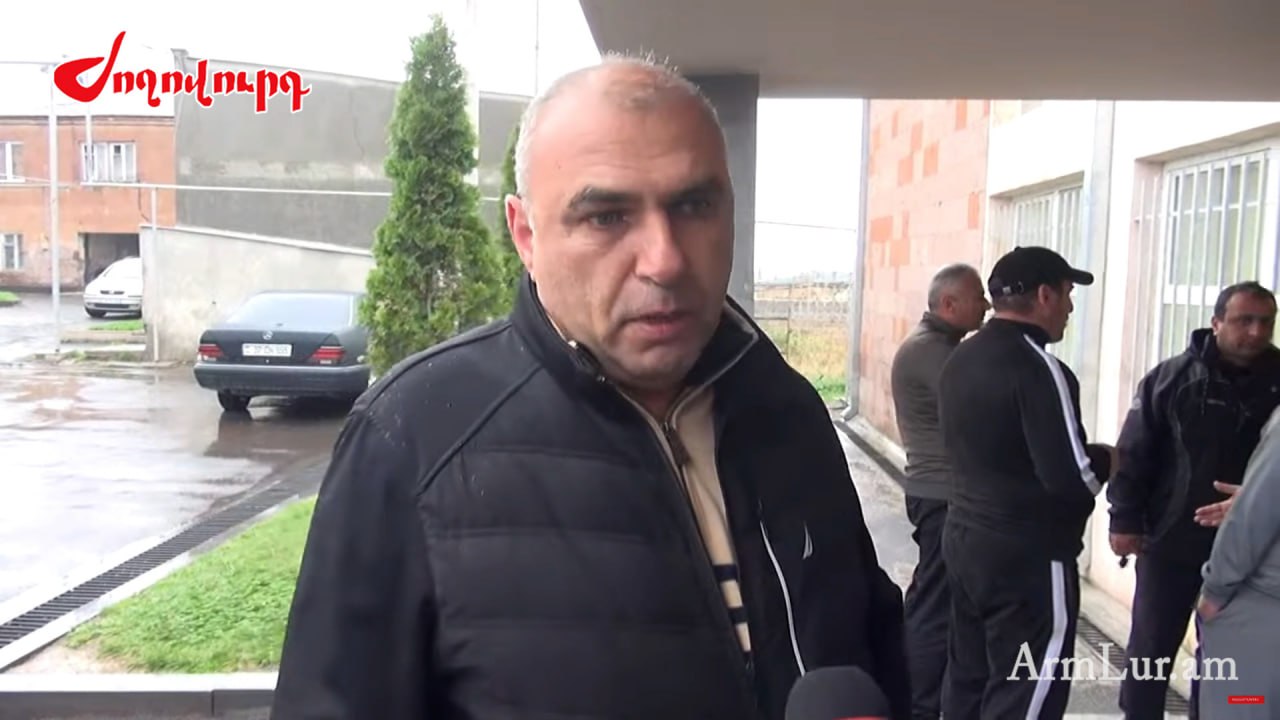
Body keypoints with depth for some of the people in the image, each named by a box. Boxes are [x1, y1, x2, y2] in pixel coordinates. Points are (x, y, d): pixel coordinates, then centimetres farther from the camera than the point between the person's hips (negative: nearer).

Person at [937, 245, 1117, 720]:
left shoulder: (960, 359, 7)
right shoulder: (1039, 369, -18)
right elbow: (1071, 478, -22)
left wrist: (1087, 457, 16)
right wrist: (1106, 459, -1)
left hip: (964, 537, 8)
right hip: (1029, 555, -8)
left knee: (968, 680, 17)